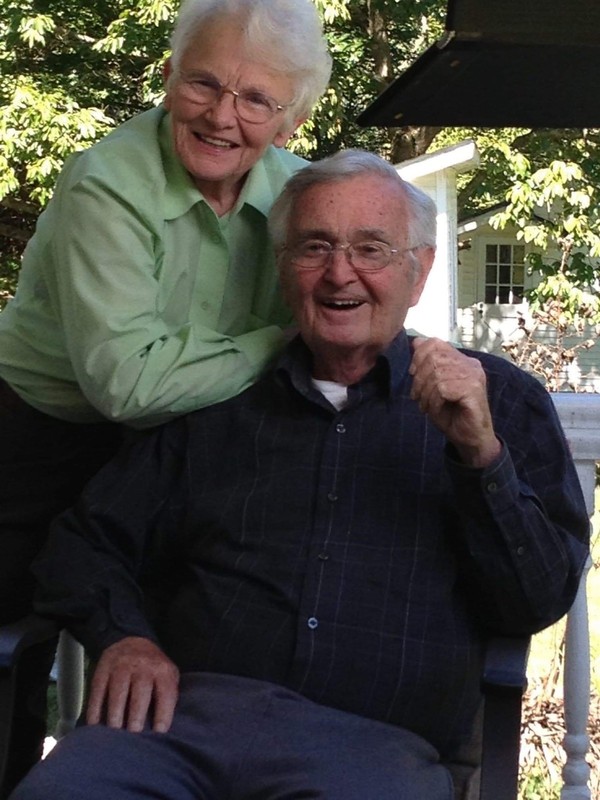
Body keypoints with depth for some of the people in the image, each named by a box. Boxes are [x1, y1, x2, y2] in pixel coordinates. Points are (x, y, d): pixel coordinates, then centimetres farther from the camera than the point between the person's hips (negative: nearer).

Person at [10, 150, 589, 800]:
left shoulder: (498, 399, 15)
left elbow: (540, 601, 7)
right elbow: (85, 544, 21)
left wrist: (482, 454, -7)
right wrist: (123, 635, 0)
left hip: (375, 742, 0)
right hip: (192, 708, 1)